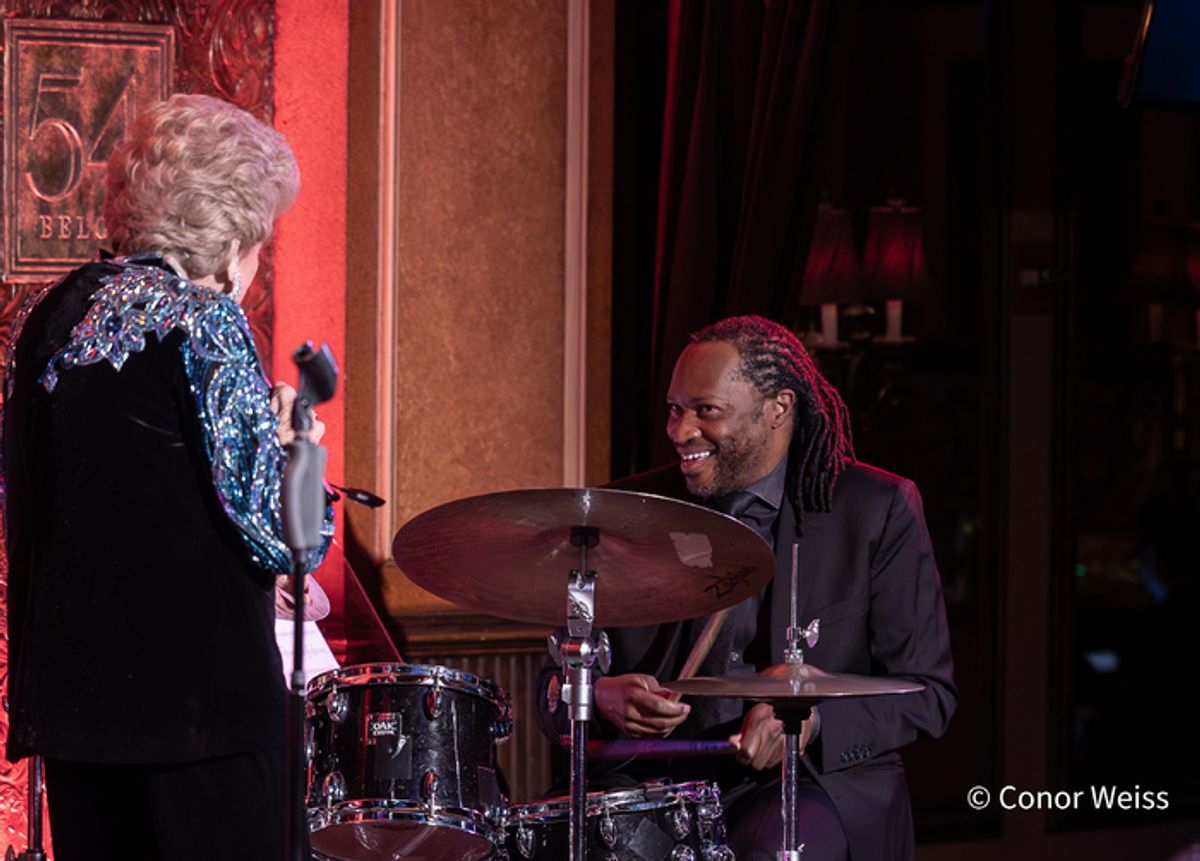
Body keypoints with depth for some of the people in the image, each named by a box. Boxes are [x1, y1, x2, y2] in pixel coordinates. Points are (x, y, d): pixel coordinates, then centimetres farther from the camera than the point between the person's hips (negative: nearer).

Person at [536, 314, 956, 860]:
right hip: (654, 782, 2)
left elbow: (926, 693, -1)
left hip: (818, 780, -2)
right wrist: (602, 697, -17)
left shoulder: (877, 512, 0)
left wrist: (813, 718, -19)